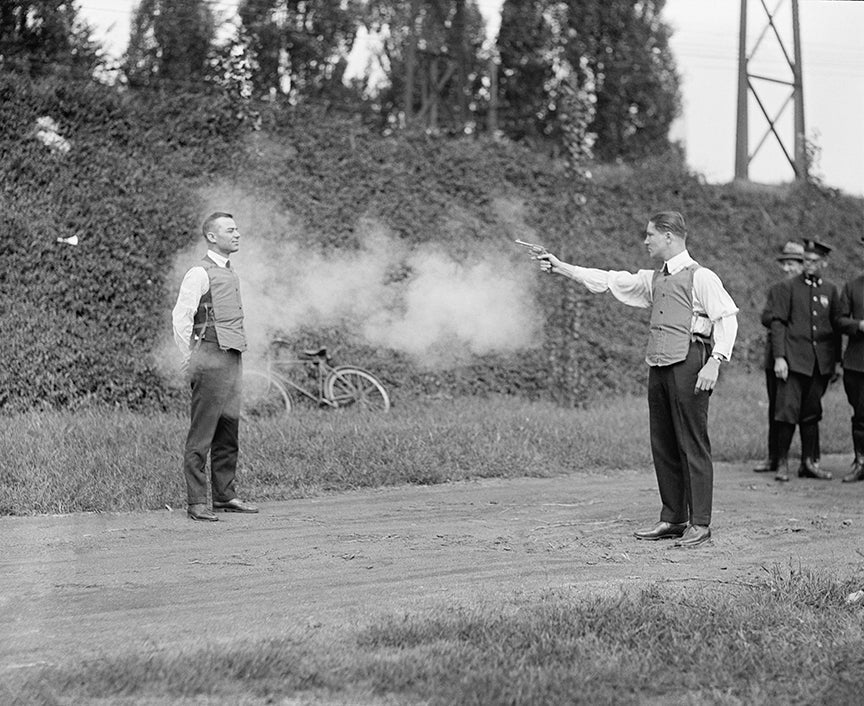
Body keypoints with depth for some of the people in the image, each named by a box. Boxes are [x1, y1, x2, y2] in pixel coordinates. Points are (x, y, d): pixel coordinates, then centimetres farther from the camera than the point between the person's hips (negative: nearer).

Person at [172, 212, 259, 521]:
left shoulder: (231, 273, 18)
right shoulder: (200, 273, -9)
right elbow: (181, 317, -13)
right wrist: (189, 361, -12)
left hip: (232, 359, 9)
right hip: (211, 359, -8)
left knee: (229, 432, 12)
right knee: (202, 434, -5)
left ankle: (225, 495, 21)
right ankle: (196, 503, -4)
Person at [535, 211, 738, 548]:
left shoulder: (701, 277, -3)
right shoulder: (653, 279, 20)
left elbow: (727, 318, -9)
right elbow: (608, 281, 23)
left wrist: (714, 362, -18)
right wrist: (560, 267, 21)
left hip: (688, 363, -8)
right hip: (658, 365, 8)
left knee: (692, 444, -6)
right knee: (663, 444, 9)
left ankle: (700, 523, -3)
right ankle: (672, 519, 16)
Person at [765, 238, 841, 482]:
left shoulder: (830, 291, 11)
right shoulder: (787, 288, 1)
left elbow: (836, 327, 15)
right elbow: (777, 323, -4)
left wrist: (837, 361, 11)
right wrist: (779, 358, -11)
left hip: (821, 362, 3)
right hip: (794, 359, -3)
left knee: (812, 414, 8)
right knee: (787, 412, -7)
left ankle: (809, 462, 15)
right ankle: (782, 463, 0)